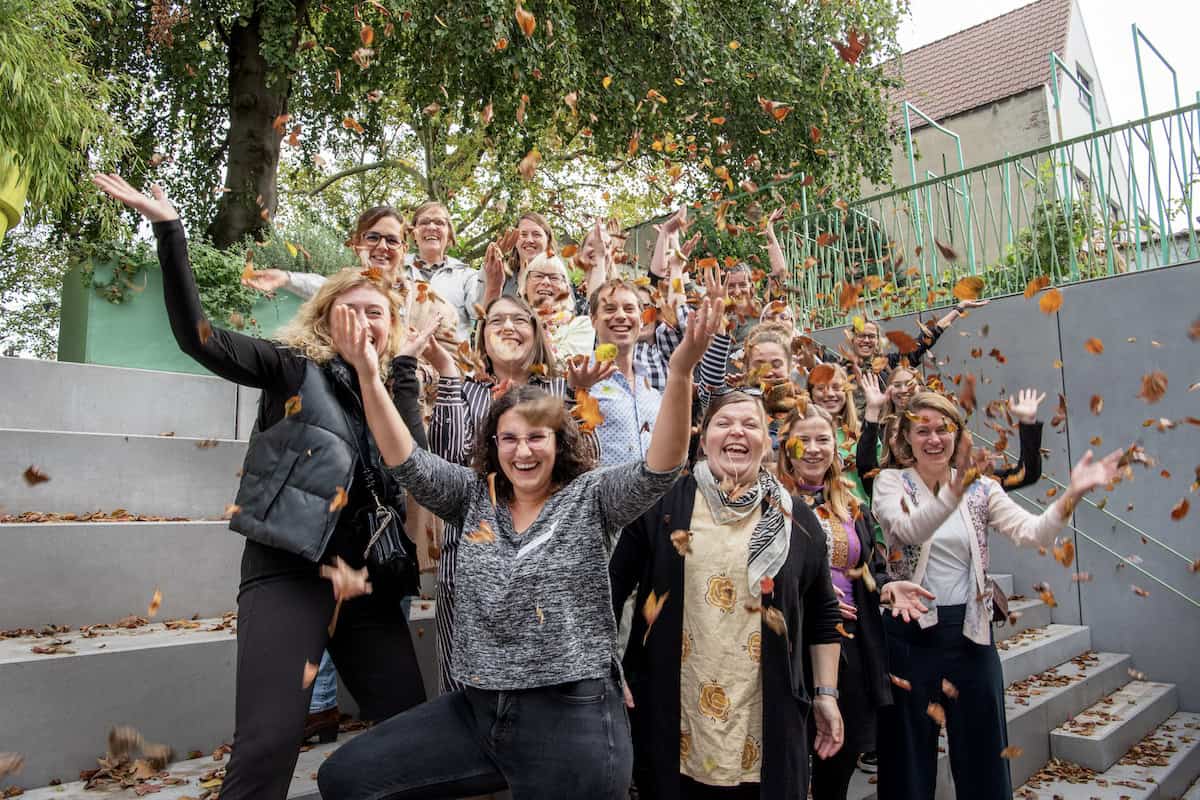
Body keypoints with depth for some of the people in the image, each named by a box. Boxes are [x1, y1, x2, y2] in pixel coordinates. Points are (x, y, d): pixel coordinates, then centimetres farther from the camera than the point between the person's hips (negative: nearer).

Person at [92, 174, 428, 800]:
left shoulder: (395, 388, 15)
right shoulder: (294, 366, 3)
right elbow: (196, 334, -10)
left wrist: (399, 372, -6)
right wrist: (167, 227, -16)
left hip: (369, 579, 5)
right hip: (290, 570, -4)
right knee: (266, 747, -14)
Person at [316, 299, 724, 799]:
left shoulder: (591, 498, -4)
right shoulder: (475, 497, 7)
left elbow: (658, 470, -19)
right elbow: (408, 463, -1)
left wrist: (680, 372, -34)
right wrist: (368, 375, -13)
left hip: (572, 720, -4)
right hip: (476, 710, 5)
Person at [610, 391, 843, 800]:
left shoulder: (795, 518, 5)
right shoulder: (662, 503, -2)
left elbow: (823, 614, 11)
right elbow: (611, 586, 1)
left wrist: (826, 693, 8)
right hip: (671, 716, -1)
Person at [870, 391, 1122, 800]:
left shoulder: (981, 488, 4)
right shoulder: (891, 482, -5)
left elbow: (1033, 532, -10)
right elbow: (909, 529, -26)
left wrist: (1073, 493, -26)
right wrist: (954, 491, -41)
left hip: (971, 630, 3)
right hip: (910, 632, -2)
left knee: (982, 750, 14)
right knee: (910, 754, 11)